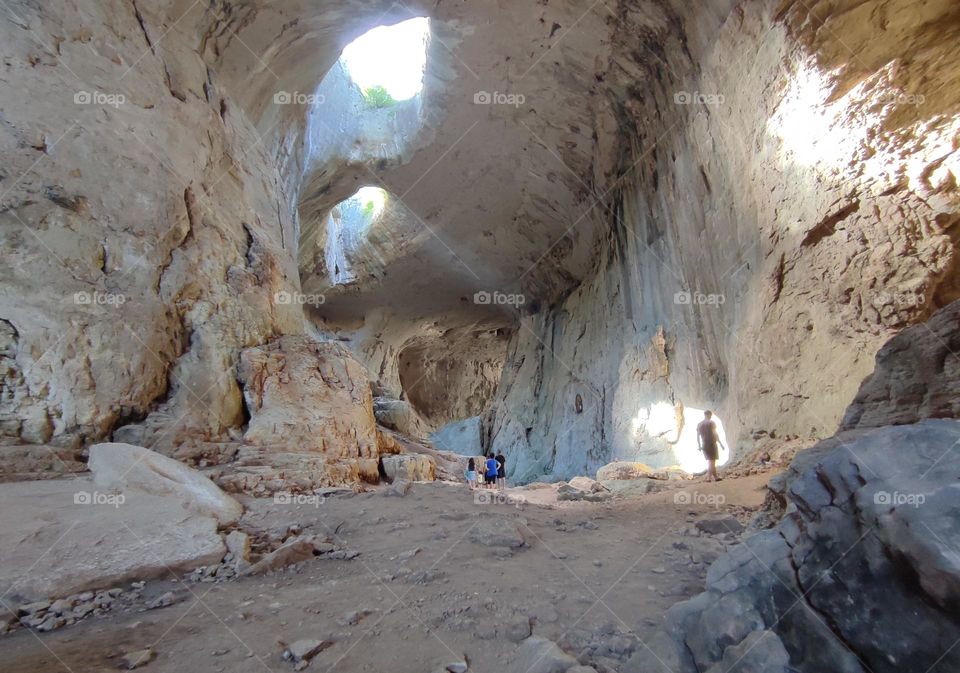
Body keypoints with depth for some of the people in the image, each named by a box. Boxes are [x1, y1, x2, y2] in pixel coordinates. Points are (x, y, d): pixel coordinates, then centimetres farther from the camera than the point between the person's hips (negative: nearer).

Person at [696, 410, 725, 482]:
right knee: (712, 461, 0)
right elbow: (715, 434, -13)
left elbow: (698, 436, 7)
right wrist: (720, 443, -8)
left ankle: (715, 476, 20)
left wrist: (700, 446, 13)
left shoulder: (699, 424, 8)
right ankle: (709, 477, -5)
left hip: (704, 445, 5)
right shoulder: (711, 423, -6)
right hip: (712, 444, -5)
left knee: (710, 461, 15)